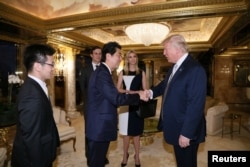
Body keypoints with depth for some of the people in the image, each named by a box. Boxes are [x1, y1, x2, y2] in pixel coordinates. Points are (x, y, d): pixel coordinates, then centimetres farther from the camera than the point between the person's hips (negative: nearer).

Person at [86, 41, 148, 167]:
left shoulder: (102, 72, 12)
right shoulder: (102, 74, -22)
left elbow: (112, 97, 12)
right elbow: (116, 99, -28)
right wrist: (138, 95, -17)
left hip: (100, 126, 10)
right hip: (100, 127, -10)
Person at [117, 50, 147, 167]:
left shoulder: (141, 73, 6)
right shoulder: (122, 73, 6)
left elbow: (145, 90, 6)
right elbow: (118, 89, 1)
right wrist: (128, 92, -16)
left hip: (137, 105, 0)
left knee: (136, 132, 9)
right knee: (126, 133, 9)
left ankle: (137, 157, 24)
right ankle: (125, 155, 27)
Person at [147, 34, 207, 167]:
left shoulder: (195, 69, -23)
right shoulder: (175, 67, 6)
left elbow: (196, 105, -26)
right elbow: (165, 85, 19)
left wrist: (186, 133, -22)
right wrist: (152, 92, -1)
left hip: (186, 131, -8)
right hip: (176, 128, 9)